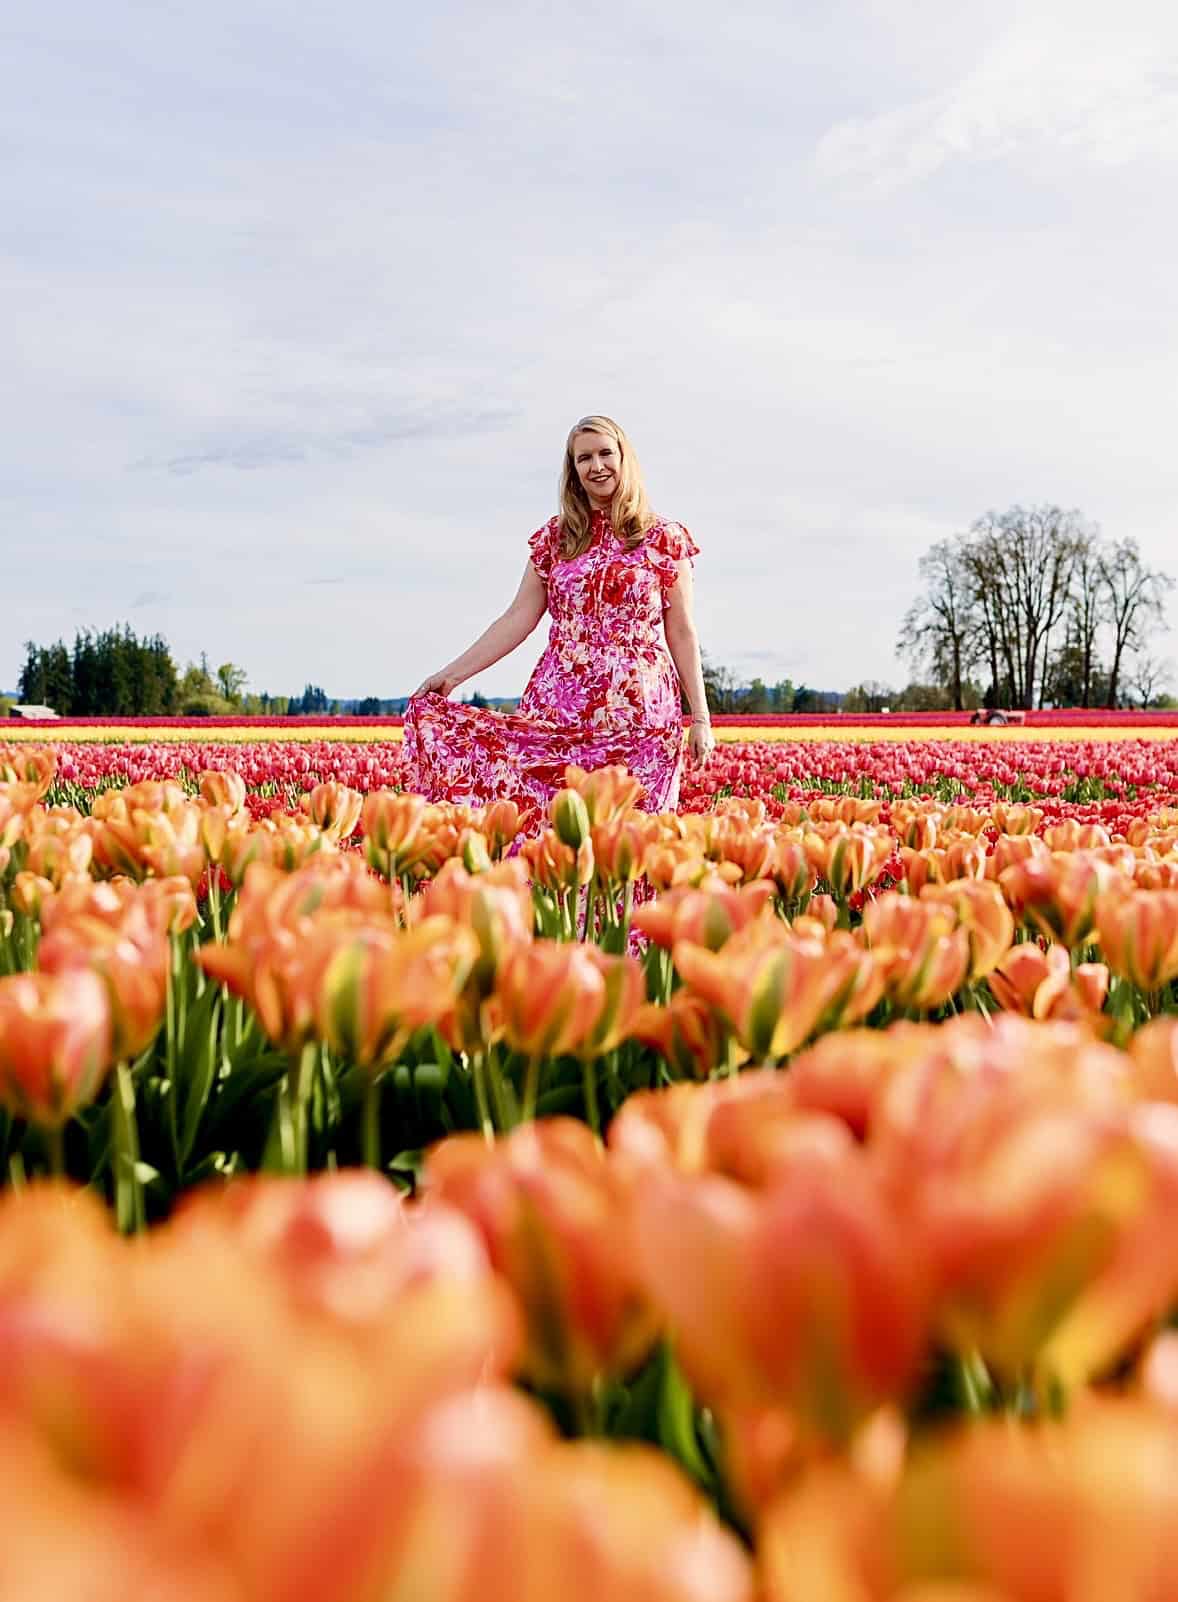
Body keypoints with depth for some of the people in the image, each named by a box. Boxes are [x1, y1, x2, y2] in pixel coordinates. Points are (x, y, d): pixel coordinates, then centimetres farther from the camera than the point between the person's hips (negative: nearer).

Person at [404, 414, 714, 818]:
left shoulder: (664, 539, 4)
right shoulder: (554, 537, 10)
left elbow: (681, 632, 4)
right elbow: (519, 618, 8)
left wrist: (701, 717, 1)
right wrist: (451, 674, 1)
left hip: (640, 713, -2)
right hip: (559, 707, 2)